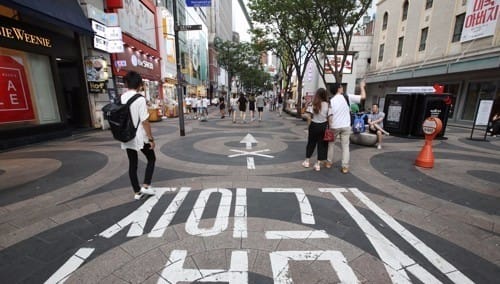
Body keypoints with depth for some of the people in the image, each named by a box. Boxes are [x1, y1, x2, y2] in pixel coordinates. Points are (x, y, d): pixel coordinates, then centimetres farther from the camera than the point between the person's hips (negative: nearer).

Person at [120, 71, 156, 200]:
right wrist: (151, 138, -10)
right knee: (151, 159, 15)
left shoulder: (120, 99, 3)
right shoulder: (140, 99, -15)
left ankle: (137, 192, 22)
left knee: (132, 164, 13)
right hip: (140, 137, -5)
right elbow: (144, 121, -17)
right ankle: (146, 185, 9)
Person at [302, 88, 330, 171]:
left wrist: (309, 127, 3)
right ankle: (318, 164, 12)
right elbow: (328, 118, -3)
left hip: (314, 125, 0)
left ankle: (307, 161, 23)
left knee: (311, 143, 15)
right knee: (321, 145, 9)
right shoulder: (327, 105, -5)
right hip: (323, 126, 0)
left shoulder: (313, 104, -5)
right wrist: (328, 128, 4)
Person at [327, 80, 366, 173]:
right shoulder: (347, 97, -4)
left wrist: (329, 127, -1)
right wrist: (362, 87, 18)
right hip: (346, 126, 0)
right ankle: (345, 167, 7)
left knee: (330, 144, 18)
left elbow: (330, 116, -8)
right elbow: (363, 97, 2)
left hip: (334, 126, 0)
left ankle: (329, 162, 22)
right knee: (345, 146, 7)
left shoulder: (331, 101, -4)